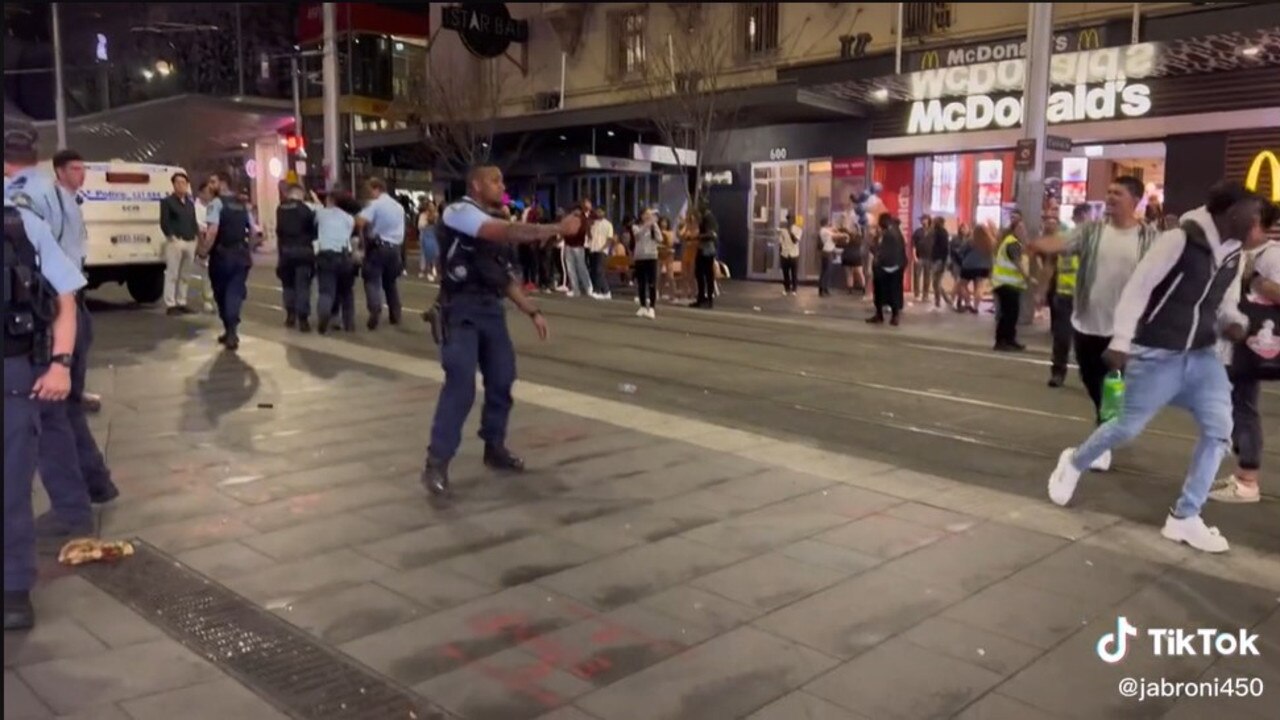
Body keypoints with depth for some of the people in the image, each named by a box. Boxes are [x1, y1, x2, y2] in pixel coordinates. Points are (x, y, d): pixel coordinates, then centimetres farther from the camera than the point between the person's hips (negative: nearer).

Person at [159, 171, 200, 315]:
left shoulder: (190, 202, 19)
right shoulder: (167, 201, 1)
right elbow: (164, 223, -5)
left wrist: (196, 234, 6)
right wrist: (172, 237, -14)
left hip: (190, 242, 6)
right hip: (175, 242, -6)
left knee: (185, 275, 9)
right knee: (172, 275, -6)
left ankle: (181, 303, 16)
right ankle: (170, 305, -4)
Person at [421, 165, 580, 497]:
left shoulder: (493, 227, 21)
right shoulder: (459, 212, -7)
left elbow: (504, 276, 22)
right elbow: (510, 232, -23)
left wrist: (533, 311, 15)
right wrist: (558, 228, -24)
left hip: (491, 308, 9)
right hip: (462, 310, -9)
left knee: (501, 379, 10)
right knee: (461, 384, -16)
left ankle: (494, 448, 26)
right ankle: (437, 463, -10)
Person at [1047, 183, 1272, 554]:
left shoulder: (1235, 253, 6)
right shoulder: (1179, 240, -17)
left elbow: (1226, 303, 16)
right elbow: (1137, 289, -16)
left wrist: (1235, 322, -8)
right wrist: (1121, 342, -19)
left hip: (1203, 355, 7)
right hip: (1158, 355, -6)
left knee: (1219, 430, -4)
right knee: (1128, 426, 2)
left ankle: (1184, 518, 6)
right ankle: (1073, 462, 32)